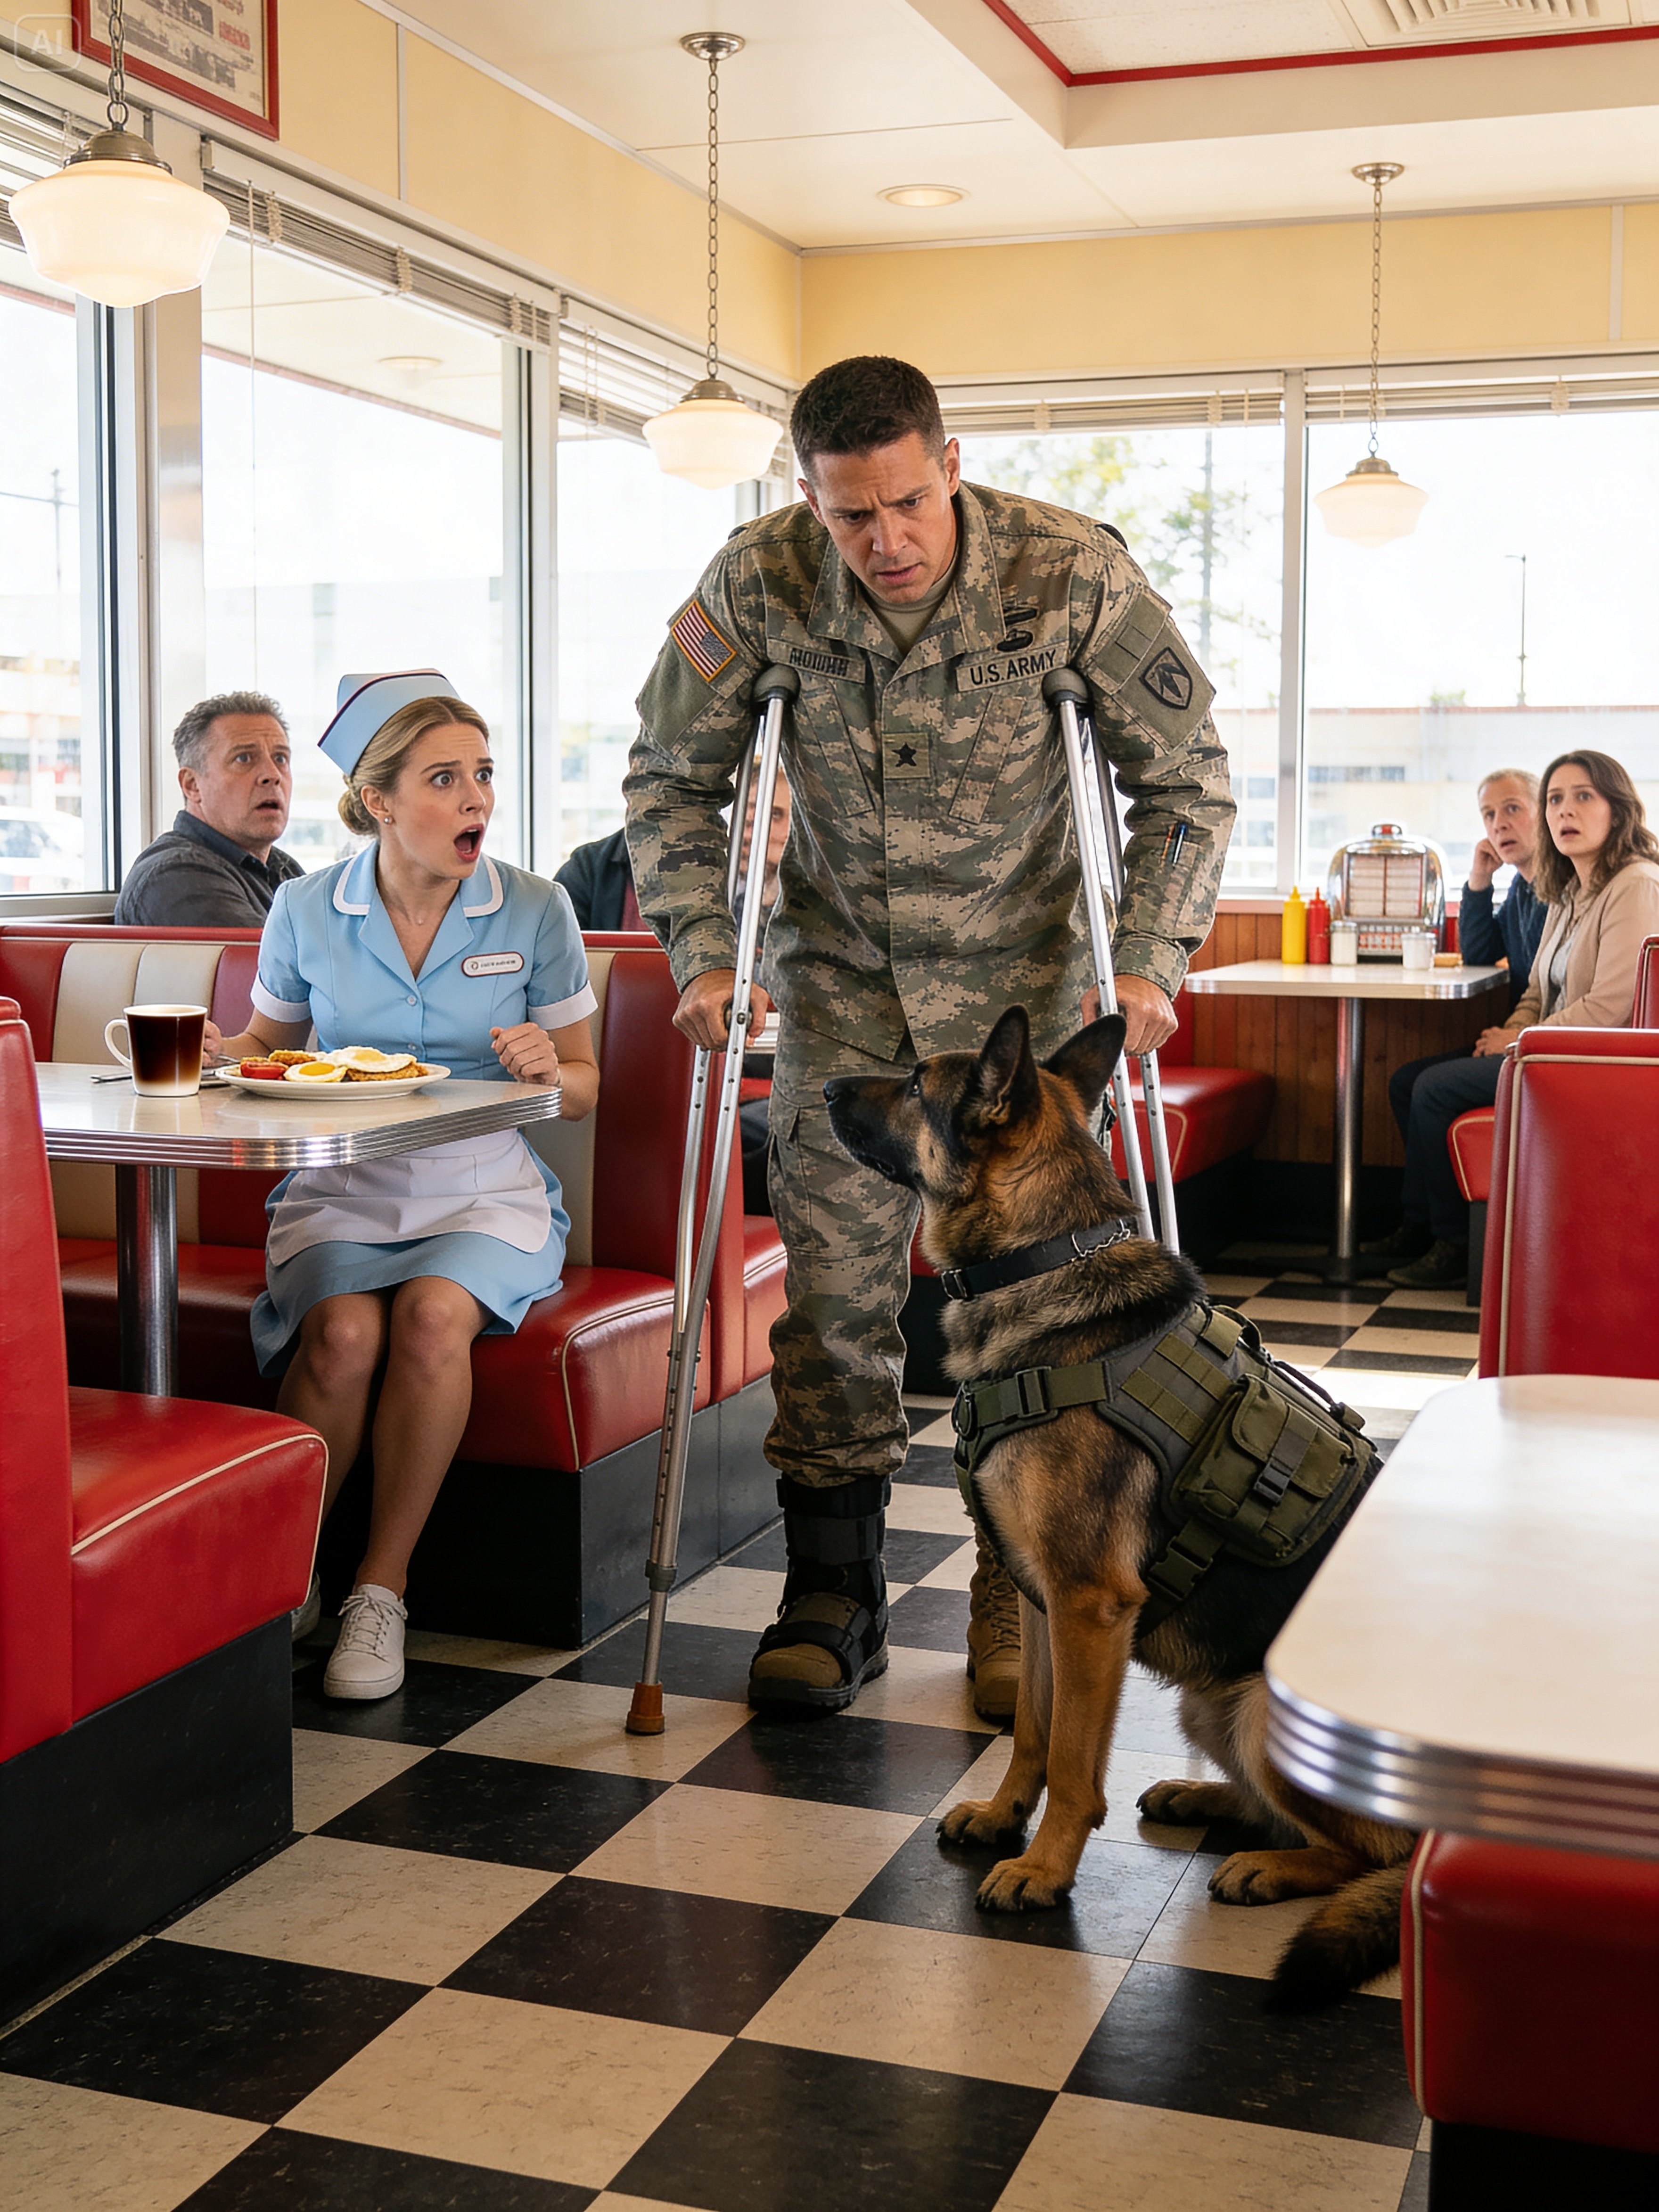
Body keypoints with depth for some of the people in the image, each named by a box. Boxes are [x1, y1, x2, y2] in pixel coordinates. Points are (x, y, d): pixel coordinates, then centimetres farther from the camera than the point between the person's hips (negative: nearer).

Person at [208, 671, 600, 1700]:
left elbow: (583, 1089, 6)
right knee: (343, 1333, -30)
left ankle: (383, 1586, -15)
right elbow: (270, 1046, 16)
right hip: (340, 1190, 1)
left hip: (485, 1192, 0)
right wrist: (223, 1057, -7)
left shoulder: (535, 910, 0)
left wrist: (547, 1068, -17)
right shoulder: (307, 911, 2)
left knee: (433, 1313, -32)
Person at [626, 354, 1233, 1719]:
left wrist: (1151, 961, -14)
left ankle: (1019, 1604, 16)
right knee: (834, 1294, -1)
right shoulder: (759, 585, -13)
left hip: (1024, 986, -1)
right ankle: (835, 1595, 13)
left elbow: (1187, 772, -6)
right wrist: (703, 951, -10)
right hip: (842, 984, 1)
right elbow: (672, 775, 0)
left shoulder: (1071, 573, -16)